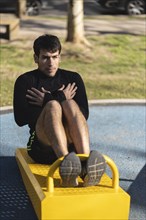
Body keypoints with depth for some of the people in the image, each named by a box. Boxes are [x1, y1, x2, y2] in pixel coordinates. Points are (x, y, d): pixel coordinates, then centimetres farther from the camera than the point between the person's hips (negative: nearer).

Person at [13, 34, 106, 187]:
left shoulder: (73, 78, 17)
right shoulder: (25, 81, 10)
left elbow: (83, 115, 6)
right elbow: (20, 119, -4)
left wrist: (48, 100, -3)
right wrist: (59, 98, -5)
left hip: (72, 142, 2)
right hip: (42, 146, -1)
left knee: (70, 104, -28)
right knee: (53, 105, -30)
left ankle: (86, 166, -49)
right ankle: (67, 163, -56)